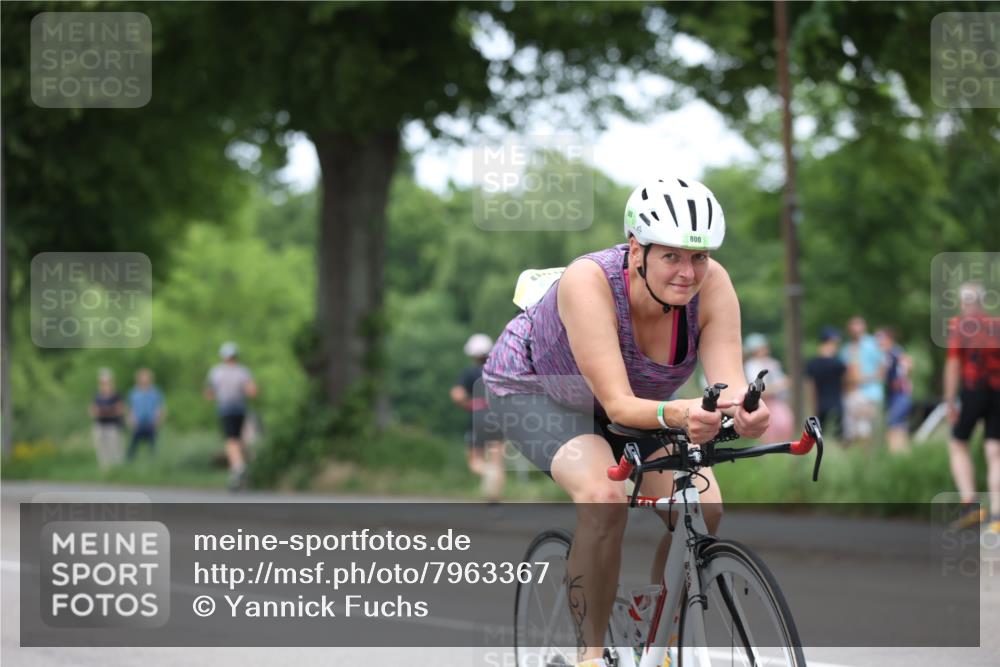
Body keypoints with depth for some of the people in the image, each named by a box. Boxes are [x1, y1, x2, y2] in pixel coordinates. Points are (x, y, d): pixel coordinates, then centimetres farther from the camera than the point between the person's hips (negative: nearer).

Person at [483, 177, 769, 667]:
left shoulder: (712, 286, -26)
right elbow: (619, 405, -42)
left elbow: (729, 384, -34)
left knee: (702, 508, -18)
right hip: (533, 388, -5)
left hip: (639, 400, 5)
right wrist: (676, 415, -62)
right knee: (605, 498, -32)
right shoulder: (589, 282, -38)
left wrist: (743, 412, -57)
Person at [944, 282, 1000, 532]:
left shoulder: (959, 325, 1)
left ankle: (970, 503, -4)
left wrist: (950, 402, -6)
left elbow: (953, 364, -6)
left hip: (972, 391, -3)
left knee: (958, 445, 13)